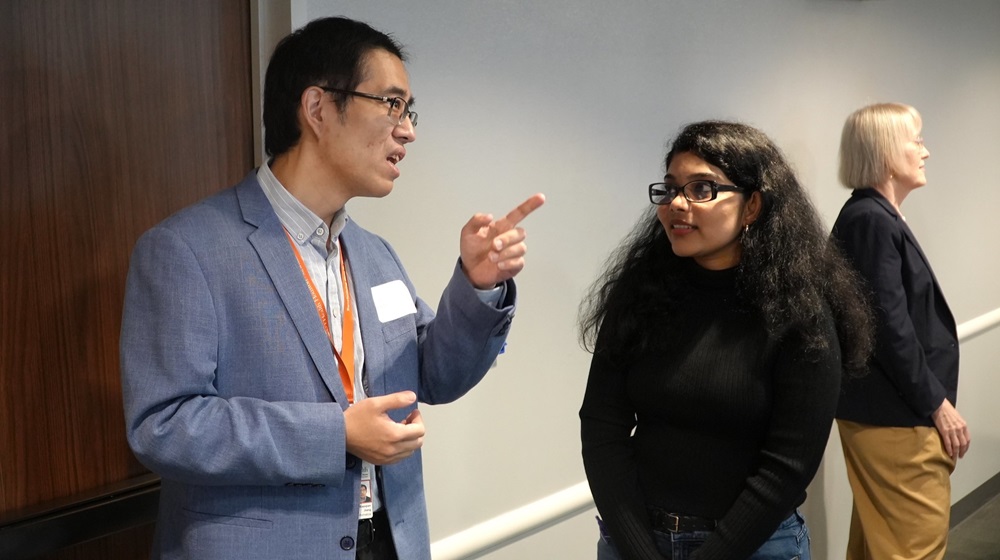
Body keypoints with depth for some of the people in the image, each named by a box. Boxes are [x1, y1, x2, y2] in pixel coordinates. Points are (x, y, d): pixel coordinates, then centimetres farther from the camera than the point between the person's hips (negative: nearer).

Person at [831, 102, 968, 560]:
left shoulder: (874, 216, 13)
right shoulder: (872, 220, -18)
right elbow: (890, 327, -22)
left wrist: (932, 398, 19)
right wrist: (937, 403, -14)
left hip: (886, 409, 10)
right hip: (894, 414, -10)